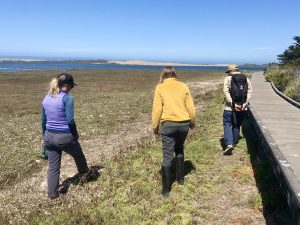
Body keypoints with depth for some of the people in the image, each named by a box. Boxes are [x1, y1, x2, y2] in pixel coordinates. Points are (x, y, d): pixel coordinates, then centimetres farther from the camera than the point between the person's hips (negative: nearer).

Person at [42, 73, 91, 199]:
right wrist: (75, 135, -4)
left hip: (49, 136, 5)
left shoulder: (46, 98, 6)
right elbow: (70, 120, -19)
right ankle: (84, 173, 50)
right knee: (78, 155, 25)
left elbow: (43, 120, 12)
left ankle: (52, 194, 22)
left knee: (53, 166, 14)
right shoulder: (67, 98, -15)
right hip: (64, 136, -5)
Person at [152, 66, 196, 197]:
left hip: (168, 124, -3)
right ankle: (180, 178, 35)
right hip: (184, 124, 3)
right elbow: (190, 107, 5)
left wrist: (155, 126, 5)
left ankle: (166, 189, 7)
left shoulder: (160, 87, -3)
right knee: (179, 150, 25)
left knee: (167, 155, 3)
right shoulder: (183, 86, 4)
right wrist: (192, 122, 20)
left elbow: (157, 109, -6)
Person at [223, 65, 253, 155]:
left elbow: (226, 92, -12)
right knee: (237, 125, 18)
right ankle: (234, 142, 26)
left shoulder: (228, 79, -2)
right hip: (242, 108, 4)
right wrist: (244, 104, -4)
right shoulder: (247, 79, 10)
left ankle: (229, 144, -16)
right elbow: (249, 93, 1)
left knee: (227, 125, -1)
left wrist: (233, 104, -14)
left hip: (230, 107, -4)